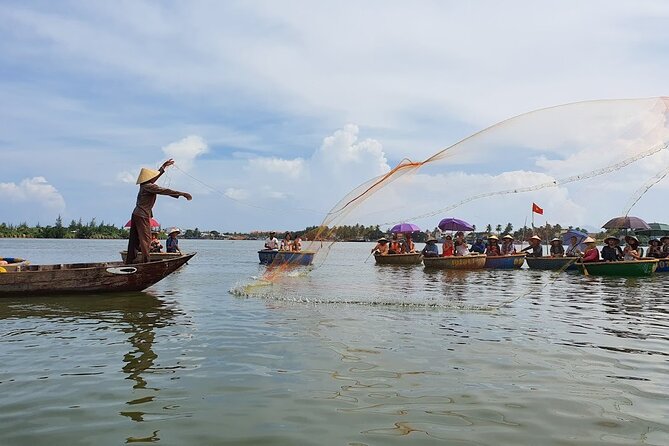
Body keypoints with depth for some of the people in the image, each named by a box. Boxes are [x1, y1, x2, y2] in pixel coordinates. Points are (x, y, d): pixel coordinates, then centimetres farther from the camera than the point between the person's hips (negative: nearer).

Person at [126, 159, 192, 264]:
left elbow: (156, 174, 28)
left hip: (136, 214, 10)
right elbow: (165, 191, -21)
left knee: (134, 240, 11)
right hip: (142, 216, -10)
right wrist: (182, 194, -22)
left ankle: (130, 261, 14)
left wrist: (164, 166, 38)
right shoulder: (149, 187, -14)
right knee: (146, 239, -9)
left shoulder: (145, 185, 12)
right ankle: (145, 261, -13)